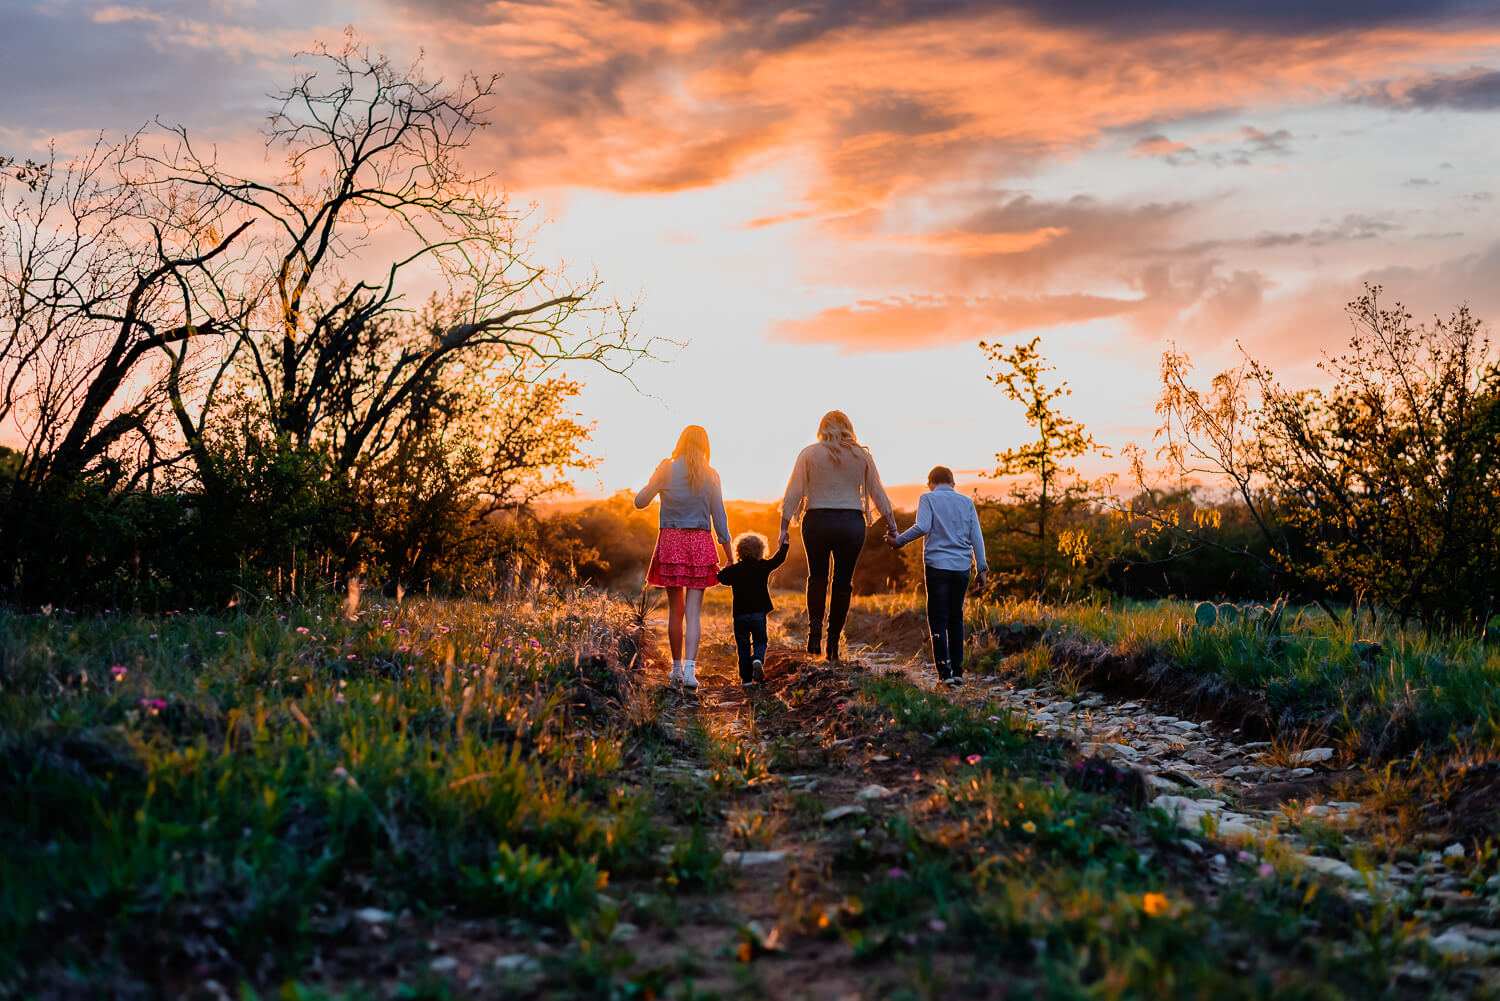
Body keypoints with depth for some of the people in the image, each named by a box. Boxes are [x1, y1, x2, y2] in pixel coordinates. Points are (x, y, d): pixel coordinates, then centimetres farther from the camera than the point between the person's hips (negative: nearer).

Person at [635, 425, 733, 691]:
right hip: (700, 542, 0)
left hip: (670, 541, 0)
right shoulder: (710, 476, 1)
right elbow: (719, 517, 3)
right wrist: (729, 557, 10)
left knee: (675, 609, 12)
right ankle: (690, 669, -16)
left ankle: (677, 668, 20)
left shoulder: (667, 469, -2)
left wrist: (654, 484, 22)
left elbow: (640, 502, 4)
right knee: (693, 612, -3)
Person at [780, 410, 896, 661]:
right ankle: (834, 639, 8)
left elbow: (793, 493, -3)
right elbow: (878, 494, 8)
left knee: (817, 577, 15)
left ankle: (815, 628, -1)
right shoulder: (862, 456, 7)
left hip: (817, 521, -1)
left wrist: (784, 527, 0)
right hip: (852, 522, 1)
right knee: (843, 582, 8)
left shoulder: (809, 454, 2)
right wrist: (893, 528, 12)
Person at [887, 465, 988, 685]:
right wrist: (981, 567, 9)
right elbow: (976, 536, 7)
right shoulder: (966, 502, 12)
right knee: (956, 618, 14)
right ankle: (957, 669, 12)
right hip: (962, 568, 4)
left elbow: (922, 527, -14)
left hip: (937, 566, -3)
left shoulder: (928, 498, 1)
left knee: (938, 620, 0)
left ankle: (945, 671, -9)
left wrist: (899, 541, -4)